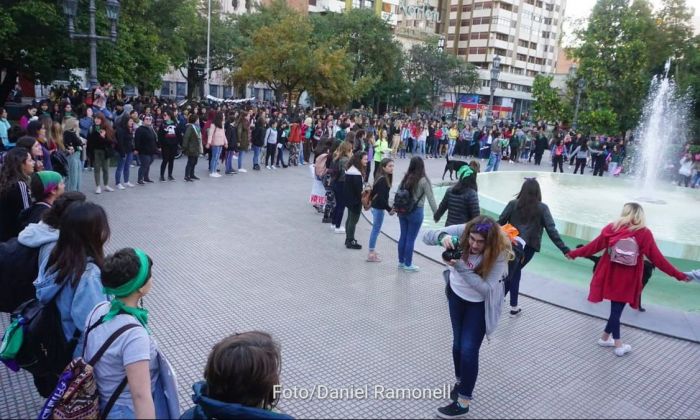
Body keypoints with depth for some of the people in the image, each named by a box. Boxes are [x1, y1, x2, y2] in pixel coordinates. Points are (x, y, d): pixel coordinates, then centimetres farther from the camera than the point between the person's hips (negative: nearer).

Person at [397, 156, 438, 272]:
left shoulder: (406, 178, 1)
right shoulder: (424, 181, -14)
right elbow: (431, 199, -13)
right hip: (416, 212, -5)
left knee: (403, 236, 15)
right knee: (411, 239, 5)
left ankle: (401, 262, 27)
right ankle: (408, 264, 16)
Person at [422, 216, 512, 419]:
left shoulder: (500, 252, -31)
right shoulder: (461, 231, -24)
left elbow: (486, 288, -33)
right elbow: (426, 237, -21)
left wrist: (461, 267, -43)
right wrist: (442, 236, -43)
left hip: (480, 303, -4)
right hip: (456, 294, 4)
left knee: (469, 349, -6)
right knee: (458, 342, 17)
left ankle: (462, 403, 10)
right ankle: (460, 381, 43)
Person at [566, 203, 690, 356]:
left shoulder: (612, 228, -5)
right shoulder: (644, 233, -10)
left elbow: (594, 245, 1)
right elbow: (657, 258, -8)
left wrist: (574, 253, 13)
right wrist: (678, 275, 1)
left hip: (611, 276, 2)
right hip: (627, 280, -2)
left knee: (616, 308, 13)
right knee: (617, 309, 8)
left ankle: (617, 343, 21)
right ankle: (605, 337, 20)